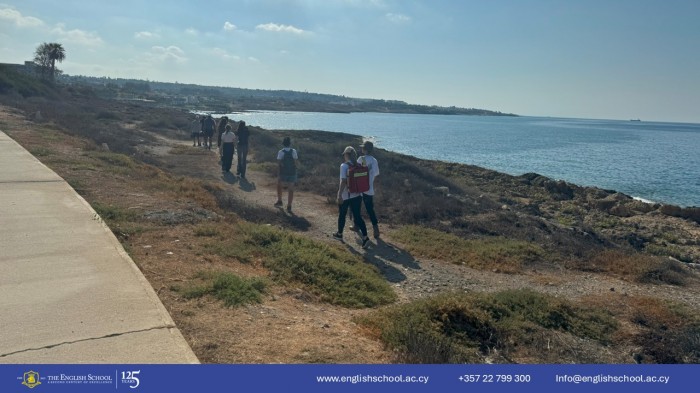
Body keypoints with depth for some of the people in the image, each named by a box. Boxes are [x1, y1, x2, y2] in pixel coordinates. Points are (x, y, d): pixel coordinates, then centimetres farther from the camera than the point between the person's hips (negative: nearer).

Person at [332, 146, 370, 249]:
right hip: (357, 195, 5)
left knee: (342, 215, 15)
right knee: (358, 216, 4)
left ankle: (339, 234, 33)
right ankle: (365, 237, -7)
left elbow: (343, 181, -20)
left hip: (345, 196, -5)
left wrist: (339, 195, -18)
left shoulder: (344, 166, -14)